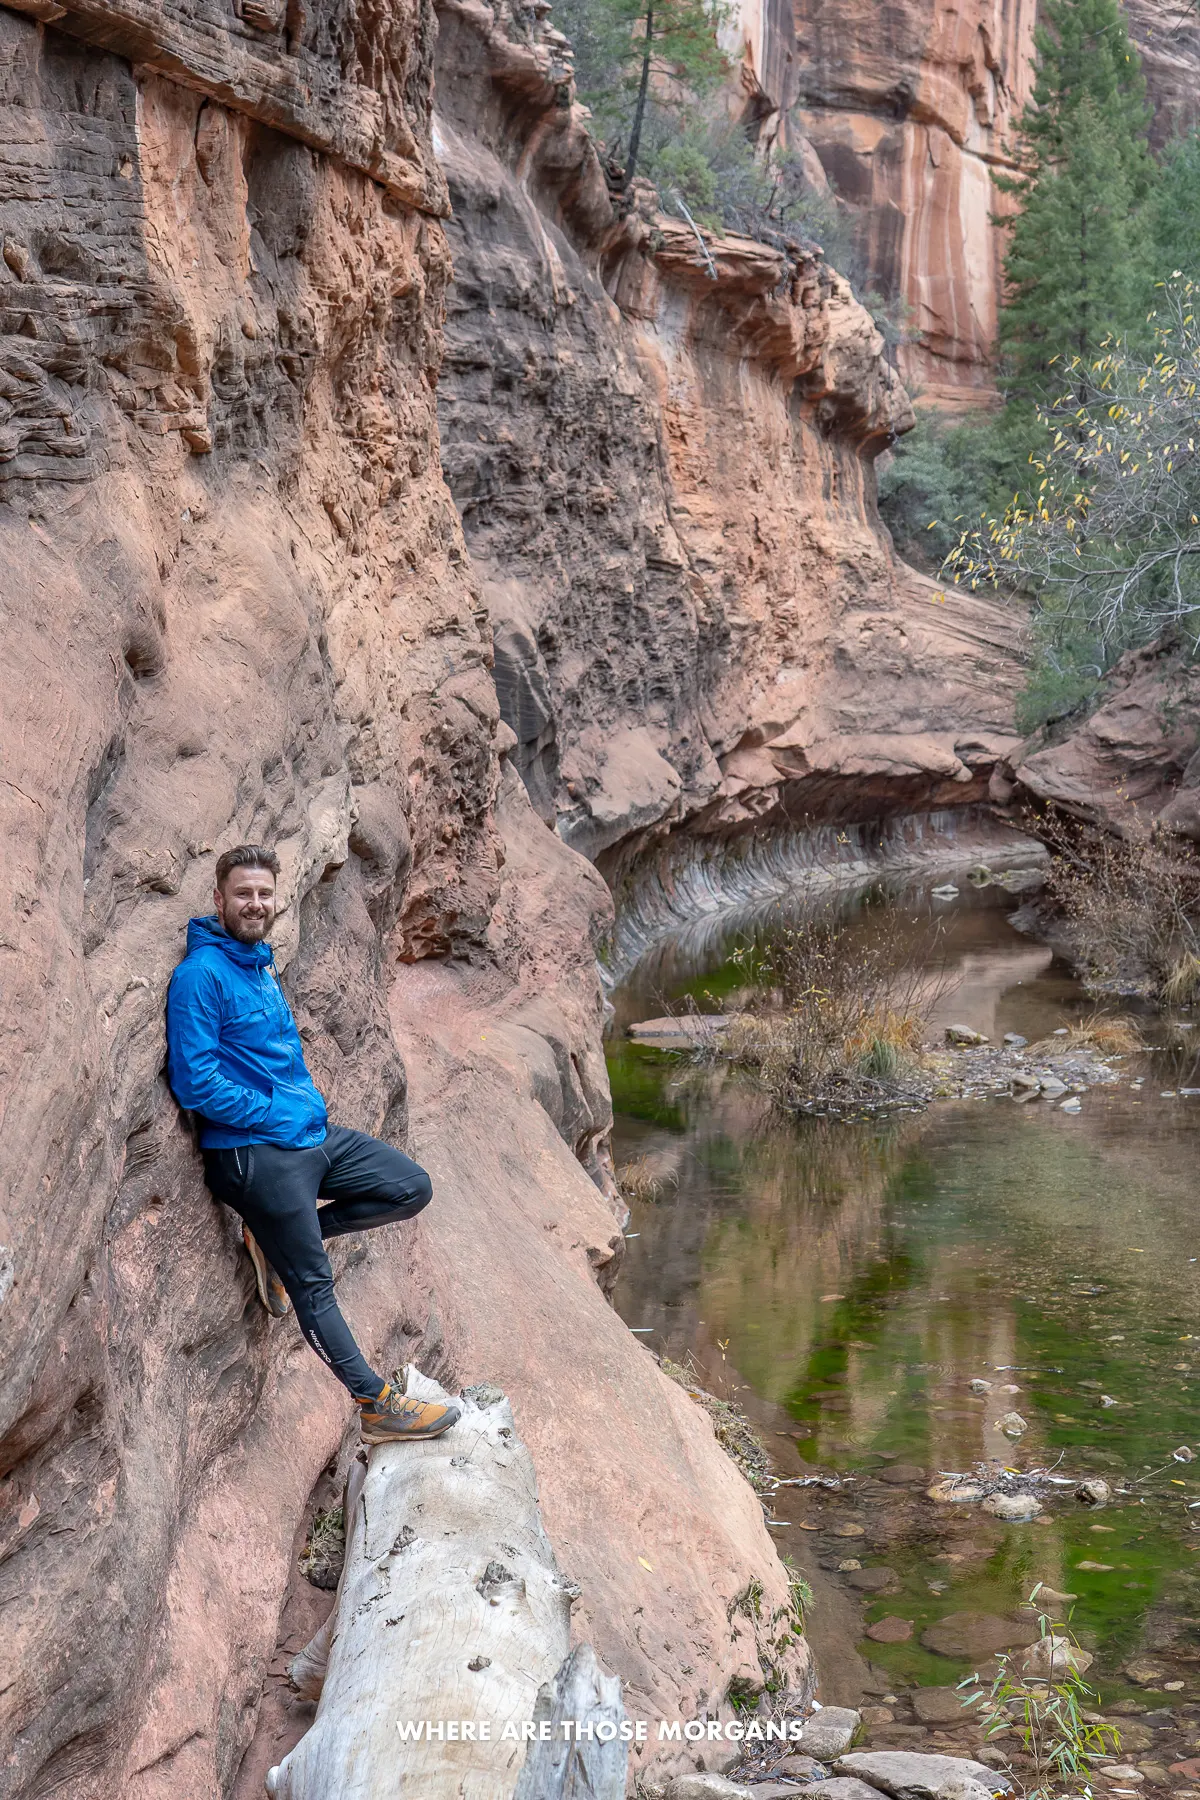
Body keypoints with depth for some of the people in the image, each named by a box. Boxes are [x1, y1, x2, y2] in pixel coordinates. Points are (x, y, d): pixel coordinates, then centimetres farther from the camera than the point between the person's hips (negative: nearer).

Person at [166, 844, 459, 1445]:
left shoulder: (261, 965, 13)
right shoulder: (201, 974, -14)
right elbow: (196, 1082, -19)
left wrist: (311, 1105, 8)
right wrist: (279, 1115, -14)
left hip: (311, 1132, 9)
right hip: (253, 1151, -9)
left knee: (412, 1187, 7)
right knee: (313, 1285, -2)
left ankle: (277, 1235, 12)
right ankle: (376, 1405, 7)